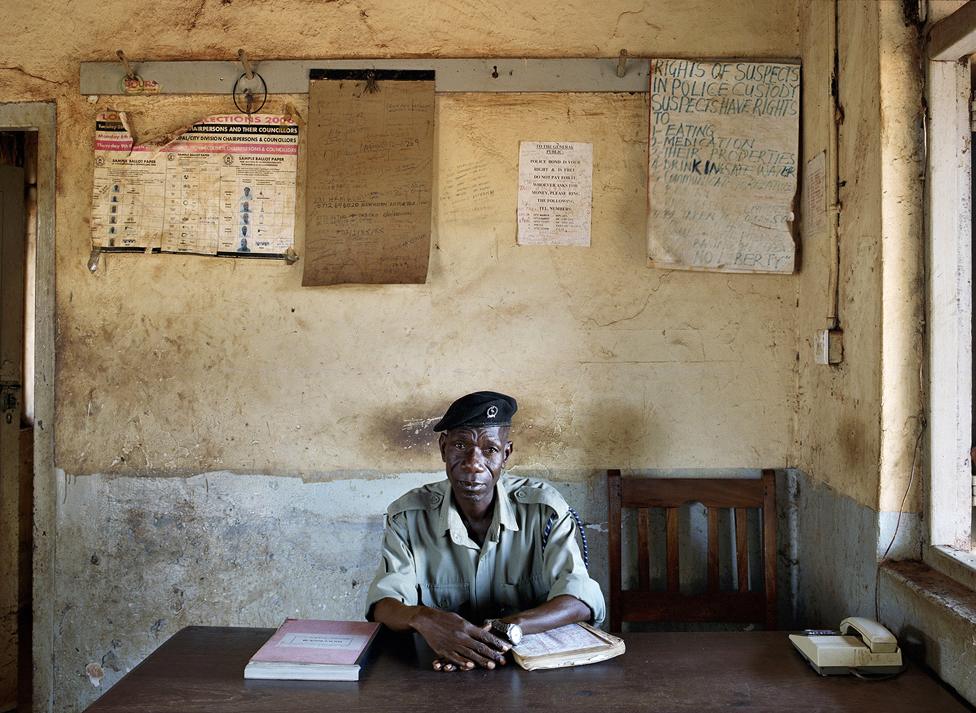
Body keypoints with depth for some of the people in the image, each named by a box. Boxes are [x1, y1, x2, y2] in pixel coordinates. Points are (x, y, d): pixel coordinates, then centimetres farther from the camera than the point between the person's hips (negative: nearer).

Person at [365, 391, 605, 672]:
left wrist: (507, 629, -33)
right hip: (438, 670, 2)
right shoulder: (408, 516, -2)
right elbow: (383, 603, -10)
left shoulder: (543, 508, -6)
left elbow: (581, 601, -15)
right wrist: (422, 618, -34)